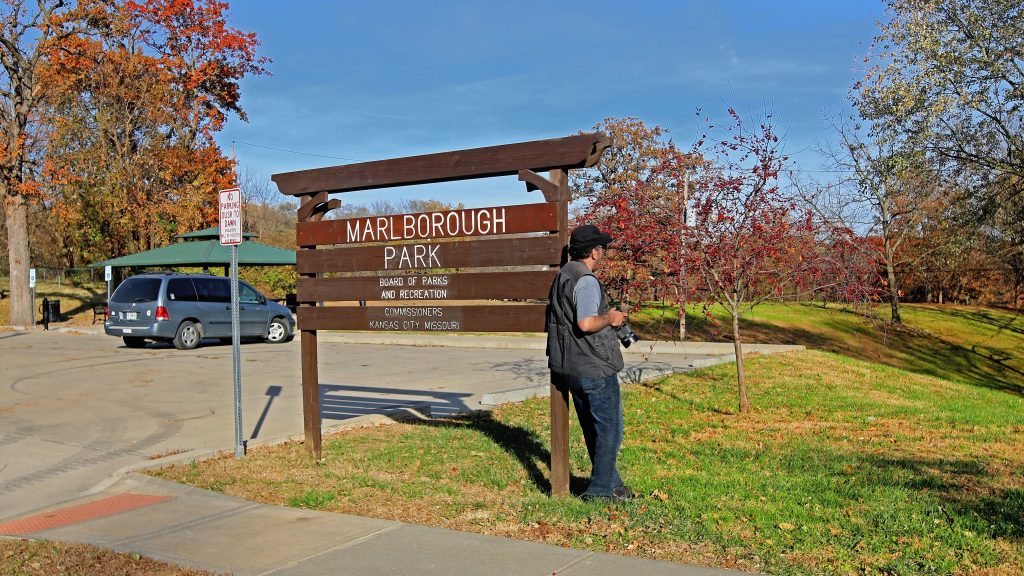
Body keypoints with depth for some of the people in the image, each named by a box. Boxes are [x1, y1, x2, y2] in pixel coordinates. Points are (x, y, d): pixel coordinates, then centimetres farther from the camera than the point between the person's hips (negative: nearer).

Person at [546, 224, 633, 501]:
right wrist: (609, 318, -12)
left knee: (593, 429, 18)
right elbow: (586, 323, -30)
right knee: (609, 430, 4)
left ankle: (611, 483, 30)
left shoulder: (561, 277, 11)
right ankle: (600, 489, 11)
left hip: (570, 369, 9)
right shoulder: (586, 281, -19)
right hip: (596, 369, -9)